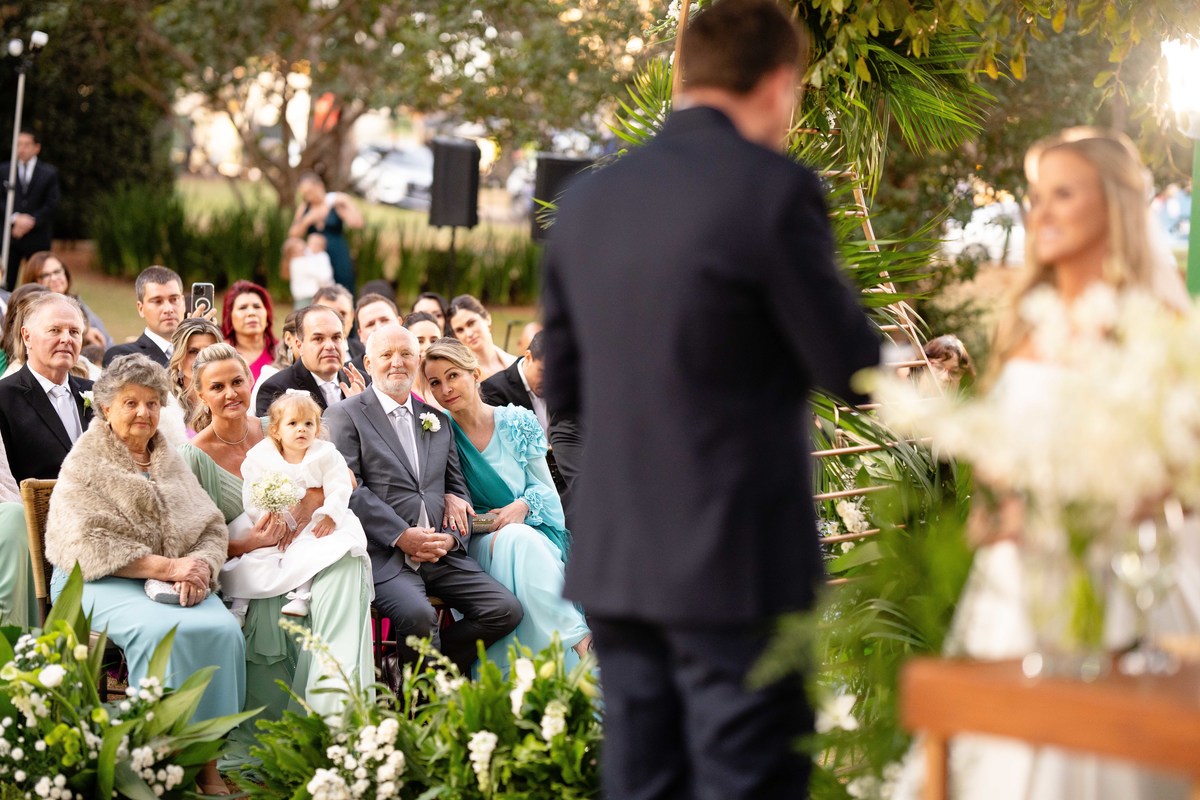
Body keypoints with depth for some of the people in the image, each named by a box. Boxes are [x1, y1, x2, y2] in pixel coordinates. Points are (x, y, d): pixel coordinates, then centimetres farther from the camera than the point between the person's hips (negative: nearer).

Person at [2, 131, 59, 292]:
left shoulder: (49, 173, 6)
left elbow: (52, 204, 0)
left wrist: (31, 221, -11)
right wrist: (15, 218, -13)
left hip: (37, 236, -1)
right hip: (9, 234, 1)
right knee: (6, 282, -3)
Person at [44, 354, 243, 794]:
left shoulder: (171, 461, 20)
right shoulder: (85, 465, 3)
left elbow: (212, 527, 14)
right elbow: (88, 543, -11)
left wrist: (199, 566, -10)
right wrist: (164, 566, -18)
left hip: (176, 580, 5)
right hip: (103, 582, -5)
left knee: (223, 629, -27)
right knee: (164, 630, -36)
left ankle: (209, 766, -23)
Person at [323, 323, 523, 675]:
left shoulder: (438, 421, 23)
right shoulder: (345, 416, 5)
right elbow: (350, 490, -6)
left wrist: (450, 537, 0)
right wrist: (401, 536, -15)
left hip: (441, 552, 6)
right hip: (384, 553, -6)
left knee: (505, 610, -12)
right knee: (417, 614, -34)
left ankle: (403, 668, 0)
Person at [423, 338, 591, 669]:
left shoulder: (517, 421, 4)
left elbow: (545, 487, 7)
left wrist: (522, 506, -13)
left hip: (532, 530, 1)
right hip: (477, 540, -1)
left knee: (518, 541, -36)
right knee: (512, 541, -35)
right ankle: (577, 637, -37)